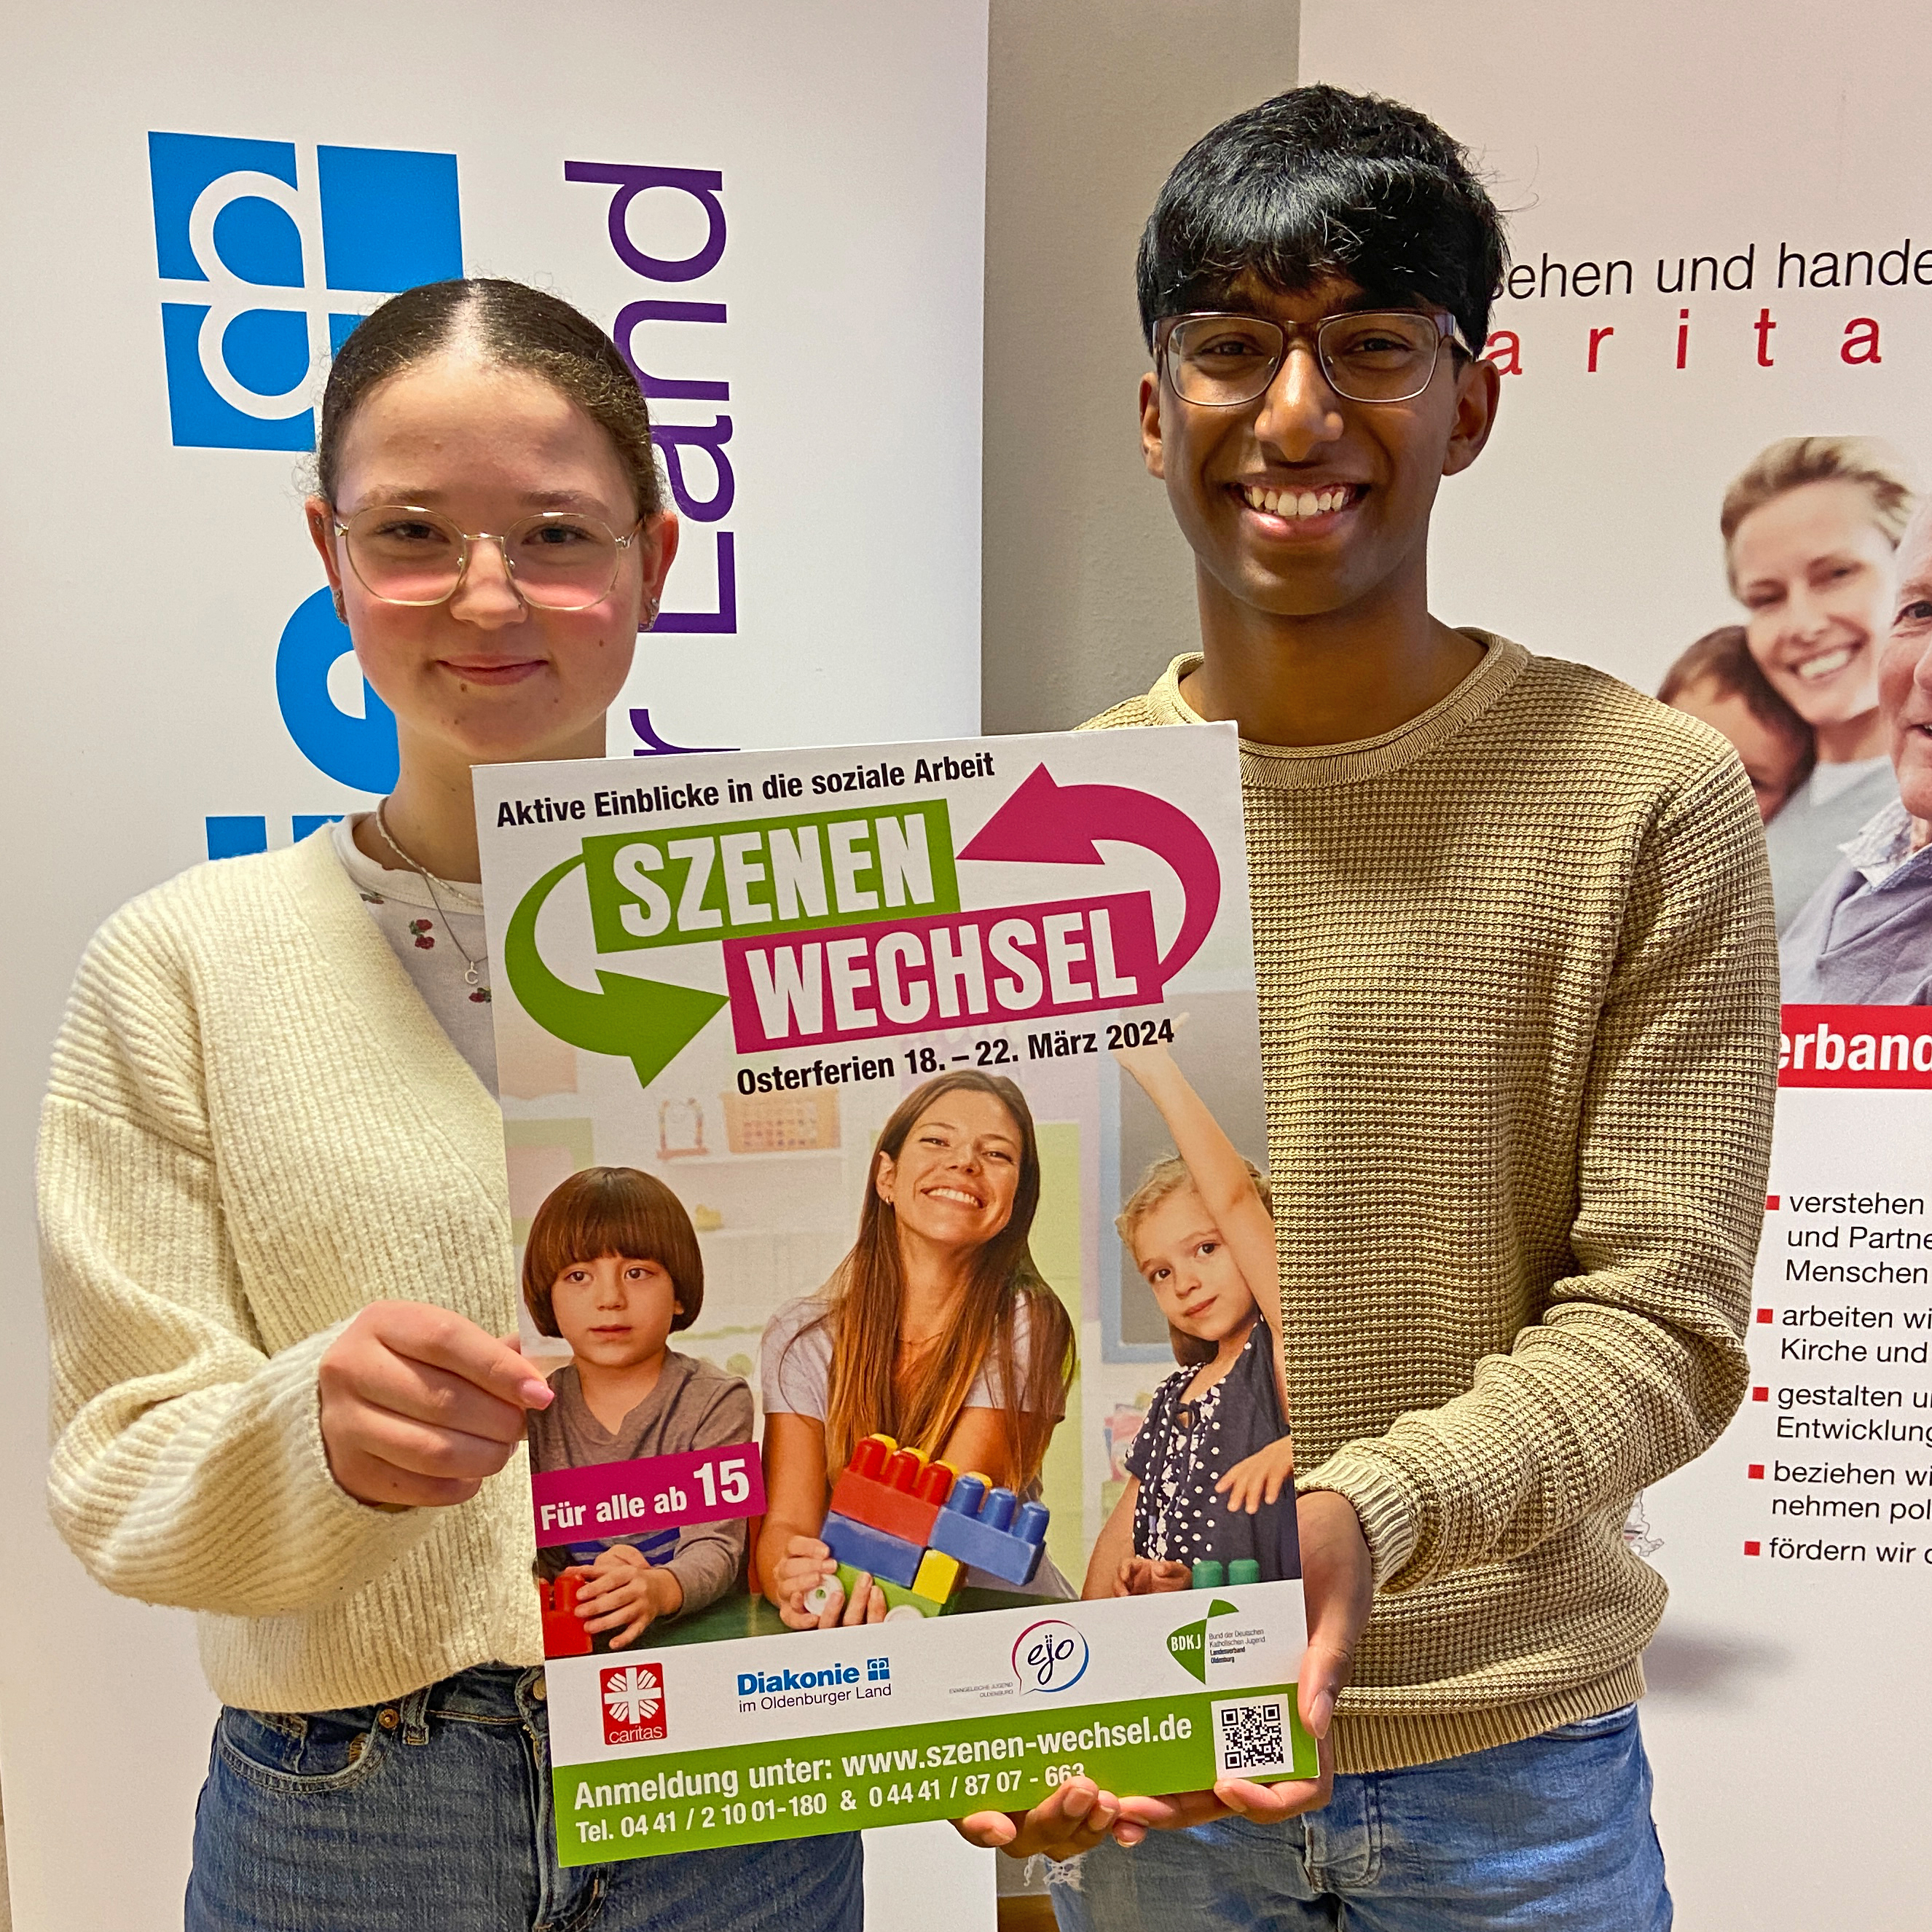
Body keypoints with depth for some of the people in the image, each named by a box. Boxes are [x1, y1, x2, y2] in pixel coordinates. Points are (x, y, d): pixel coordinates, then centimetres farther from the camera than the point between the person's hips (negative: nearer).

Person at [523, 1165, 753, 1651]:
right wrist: (590, 1583, -22)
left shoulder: (717, 1401, -3)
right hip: (572, 1644, 0)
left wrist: (659, 1588, -34)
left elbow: (715, 1546, -12)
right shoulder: (530, 1414, 5)